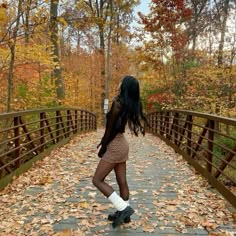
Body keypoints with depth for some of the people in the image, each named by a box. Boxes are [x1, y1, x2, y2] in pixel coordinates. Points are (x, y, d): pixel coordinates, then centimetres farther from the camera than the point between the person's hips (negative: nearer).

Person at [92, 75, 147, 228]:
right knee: (122, 181, 15)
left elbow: (110, 129, -16)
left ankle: (124, 208, 0)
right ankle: (124, 214, 26)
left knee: (97, 180, 1)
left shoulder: (118, 103, -20)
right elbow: (116, 126, 9)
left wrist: (102, 148, -4)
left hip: (115, 146, -9)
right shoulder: (131, 105, 5)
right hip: (122, 144, 9)